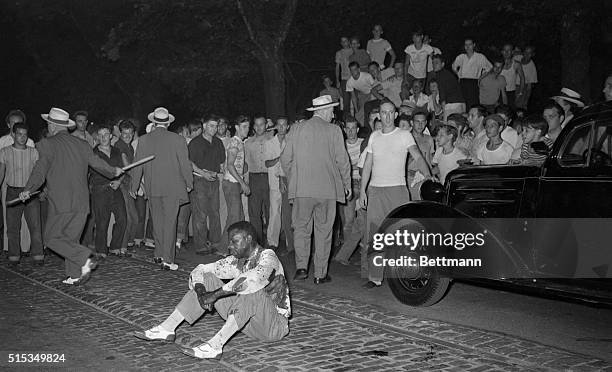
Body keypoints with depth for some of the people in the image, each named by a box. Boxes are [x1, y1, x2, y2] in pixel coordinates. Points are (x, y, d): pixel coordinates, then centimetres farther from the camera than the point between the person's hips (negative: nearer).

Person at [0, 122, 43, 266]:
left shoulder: (33, 152, 5)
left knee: (35, 224, -6)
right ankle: (14, 256, 12)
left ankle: (38, 255, -1)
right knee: (12, 226, 3)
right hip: (13, 192, 0)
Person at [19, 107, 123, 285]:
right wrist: (114, 172, 34)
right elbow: (98, 163, 16)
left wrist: (27, 191, 1)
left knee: (52, 238, 3)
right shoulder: (82, 145, 9)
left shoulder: (47, 145, -4)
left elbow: (39, 173, -9)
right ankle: (75, 275, 13)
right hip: (81, 202, 6)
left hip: (60, 202, -6)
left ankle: (85, 258, -14)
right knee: (71, 238, 15)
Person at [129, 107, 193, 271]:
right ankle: (167, 260, -2)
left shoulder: (143, 140, -1)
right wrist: (189, 183, 11)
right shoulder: (177, 139, -7)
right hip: (172, 187, -3)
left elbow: (138, 165, 4)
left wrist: (134, 186, 14)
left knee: (157, 221, 17)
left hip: (152, 187, 3)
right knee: (170, 222, 1)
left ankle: (159, 254, 26)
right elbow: (185, 164, -3)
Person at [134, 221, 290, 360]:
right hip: (246, 322, 7)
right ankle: (167, 329, -7)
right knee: (208, 279, -1)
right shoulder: (236, 261, 4)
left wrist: (215, 294, -35)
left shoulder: (267, 257, -17)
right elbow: (200, 271, 4)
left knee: (252, 290, -37)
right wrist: (201, 291, -18)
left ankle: (214, 345, -42)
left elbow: (252, 279, -39)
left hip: (275, 326, -7)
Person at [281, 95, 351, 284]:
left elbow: (285, 159, 4)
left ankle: (301, 267, -4)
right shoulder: (333, 130, -2)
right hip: (327, 189, -1)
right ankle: (320, 273, 10)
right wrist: (347, 185, 11)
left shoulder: (296, 129, 3)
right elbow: (342, 160, -1)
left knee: (301, 228, 9)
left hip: (301, 189, 1)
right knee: (323, 231, 7)